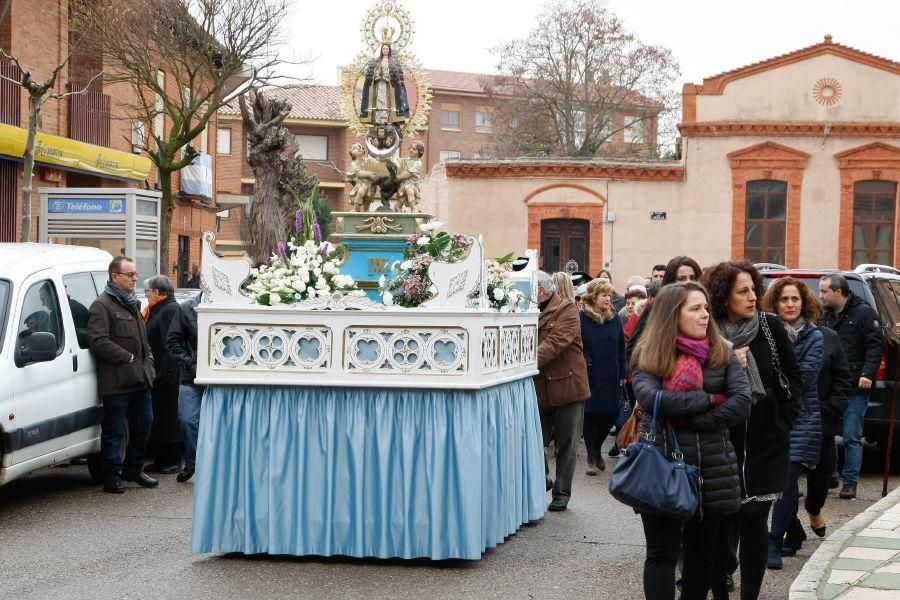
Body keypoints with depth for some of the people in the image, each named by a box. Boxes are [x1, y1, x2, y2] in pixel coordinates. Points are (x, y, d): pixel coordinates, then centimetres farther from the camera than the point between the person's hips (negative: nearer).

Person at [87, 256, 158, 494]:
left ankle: (133, 469, 27)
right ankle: (112, 477, 5)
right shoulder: (101, 306, -9)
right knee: (113, 430, -1)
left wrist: (148, 362, 14)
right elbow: (98, 341, -19)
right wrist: (128, 358, -16)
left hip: (140, 378, 8)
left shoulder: (132, 304, 20)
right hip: (117, 381, -8)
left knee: (144, 425, 13)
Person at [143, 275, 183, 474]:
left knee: (168, 416, -3)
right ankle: (160, 459, 17)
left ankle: (172, 460, 3)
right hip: (157, 374, 10)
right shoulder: (155, 311, 17)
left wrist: (166, 374, -24)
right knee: (156, 418, 12)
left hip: (166, 375, -10)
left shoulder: (171, 310, -13)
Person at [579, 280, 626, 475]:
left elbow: (621, 348, 11)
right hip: (590, 376, -4)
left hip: (611, 376, 4)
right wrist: (584, 363, -18)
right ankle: (591, 458, 11)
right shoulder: (582, 319, -6)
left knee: (610, 415, 4)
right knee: (591, 415, 0)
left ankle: (596, 450, 28)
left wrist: (622, 374, 9)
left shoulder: (615, 319, 8)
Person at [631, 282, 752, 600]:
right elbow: (651, 398, -19)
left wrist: (688, 420, -15)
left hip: (713, 469, 3)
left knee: (702, 553, 12)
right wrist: (710, 399, -14)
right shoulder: (648, 355, -1)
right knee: (663, 553, 0)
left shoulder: (723, 353, 5)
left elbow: (742, 404, -8)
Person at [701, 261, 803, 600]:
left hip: (766, 438, 1)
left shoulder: (771, 327, -2)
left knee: (754, 517, 2)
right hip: (723, 438, -1)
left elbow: (794, 377, 8)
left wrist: (785, 418, 2)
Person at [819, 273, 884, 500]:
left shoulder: (863, 313, -5)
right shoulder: (826, 315, 13)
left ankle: (850, 482, 5)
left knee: (852, 437, -2)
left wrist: (868, 373, -20)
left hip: (855, 388, -6)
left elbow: (876, 345, -9)